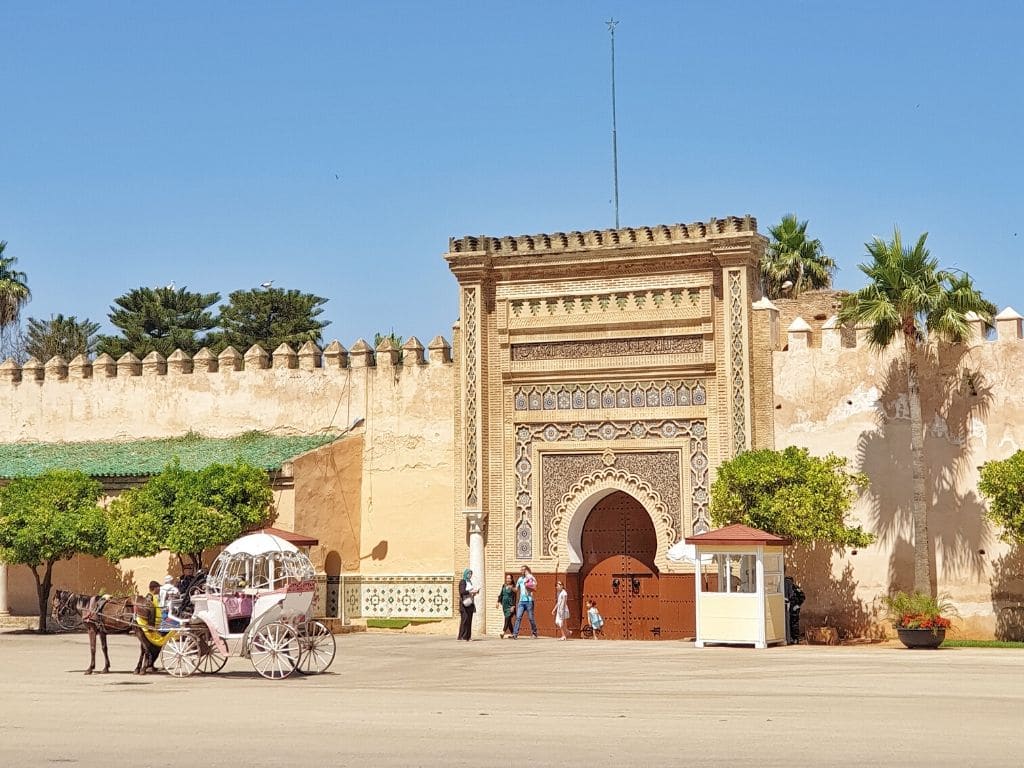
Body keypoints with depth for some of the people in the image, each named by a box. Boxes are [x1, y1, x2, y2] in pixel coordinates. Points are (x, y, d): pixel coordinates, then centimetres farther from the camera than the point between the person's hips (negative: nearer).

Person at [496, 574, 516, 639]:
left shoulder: (513, 587, -6)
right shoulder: (504, 586, 12)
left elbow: (514, 597, -10)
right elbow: (501, 594, 21)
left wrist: (513, 606, -17)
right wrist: (499, 602, 11)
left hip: (510, 605, -6)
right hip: (504, 605, 6)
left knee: (507, 618, -16)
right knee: (508, 619, 8)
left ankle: (503, 632, -28)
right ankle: (512, 633, 14)